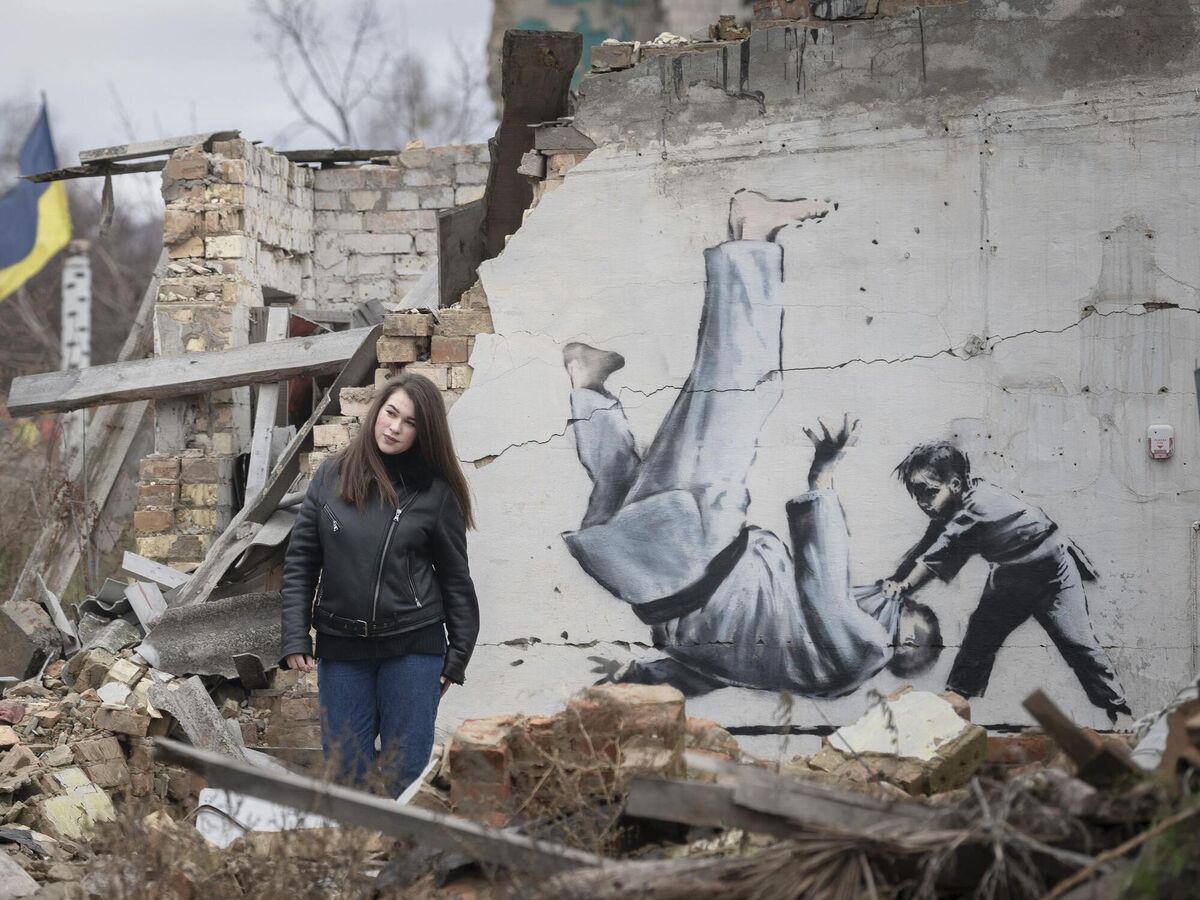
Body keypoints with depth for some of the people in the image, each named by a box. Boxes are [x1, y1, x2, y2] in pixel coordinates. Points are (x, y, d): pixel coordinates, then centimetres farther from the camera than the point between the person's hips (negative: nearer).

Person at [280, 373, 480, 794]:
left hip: (412, 649, -2)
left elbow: (455, 577, 4)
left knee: (406, 774, 1)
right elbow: (300, 561, 6)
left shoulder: (435, 493, -1)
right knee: (345, 771, 6)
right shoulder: (332, 477, 3)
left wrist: (458, 655, 2)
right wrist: (295, 638, -1)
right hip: (340, 649, 2)